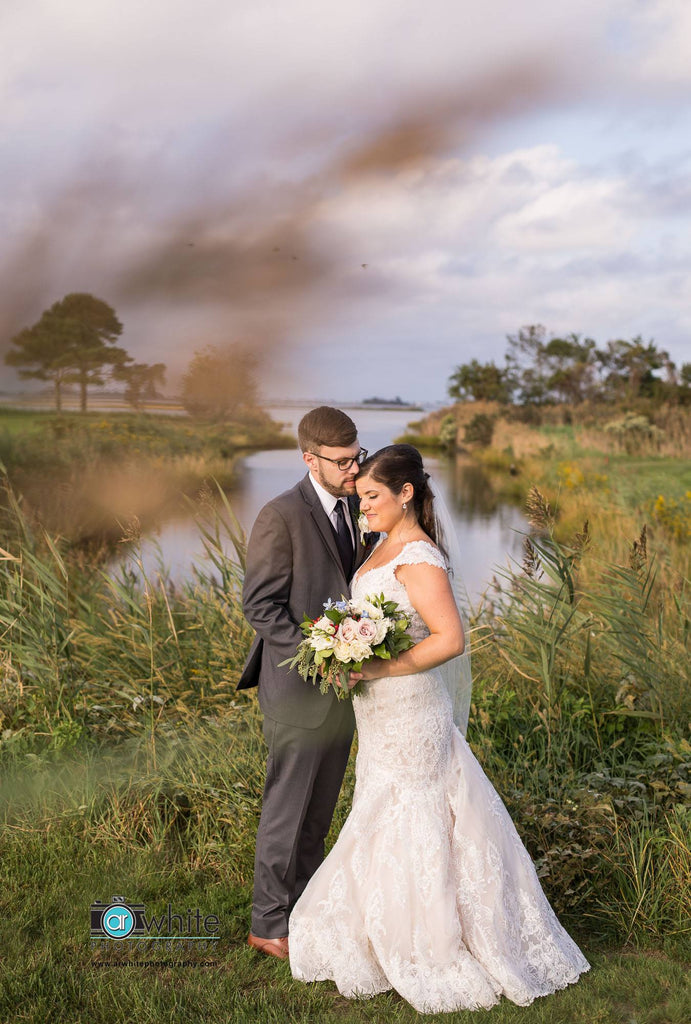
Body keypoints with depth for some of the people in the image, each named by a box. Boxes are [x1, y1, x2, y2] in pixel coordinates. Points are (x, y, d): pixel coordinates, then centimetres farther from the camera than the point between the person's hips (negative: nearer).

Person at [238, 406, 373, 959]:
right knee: (288, 809, 6)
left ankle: (305, 906, 36)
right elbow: (261, 605, -17)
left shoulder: (355, 506, 7)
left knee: (320, 809, 19)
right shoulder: (281, 517, -17)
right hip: (297, 685, -7)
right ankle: (271, 923, 22)